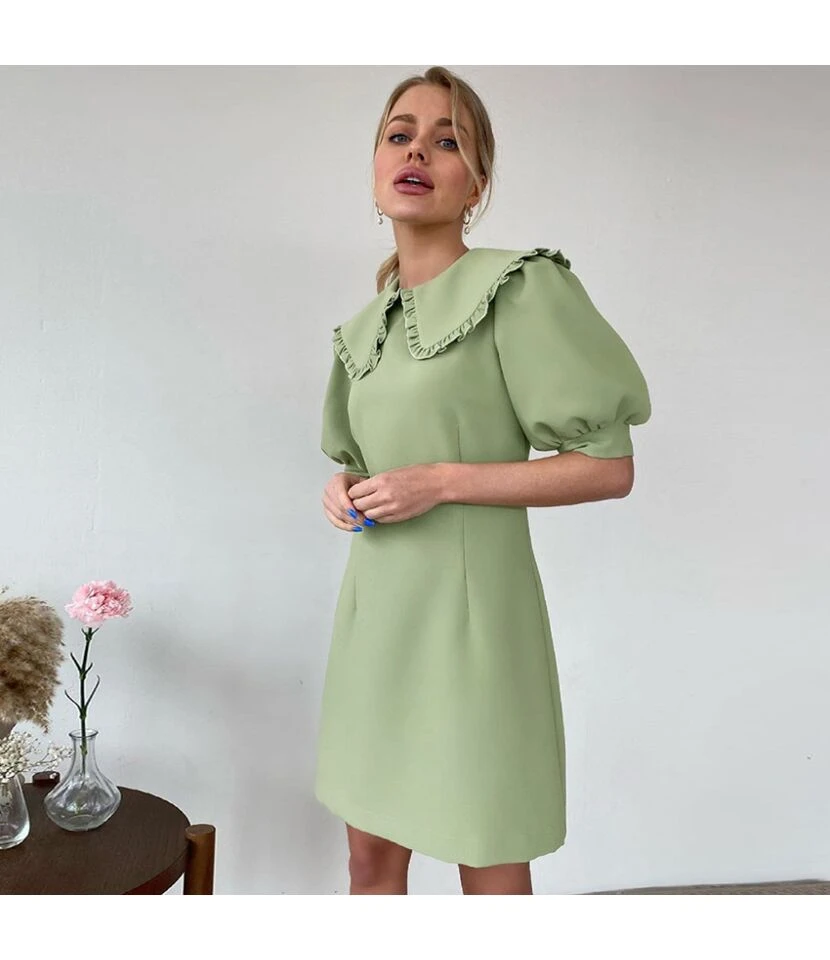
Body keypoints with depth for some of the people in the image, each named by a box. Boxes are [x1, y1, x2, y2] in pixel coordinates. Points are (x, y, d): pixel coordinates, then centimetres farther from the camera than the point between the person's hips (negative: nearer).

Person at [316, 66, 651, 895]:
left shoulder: (518, 287, -9)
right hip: (375, 606, 6)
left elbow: (611, 467, -11)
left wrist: (441, 483, -18)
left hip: (467, 606, -6)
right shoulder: (362, 329, 11)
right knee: (371, 856, 17)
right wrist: (344, 492, 1)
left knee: (489, 871, 9)